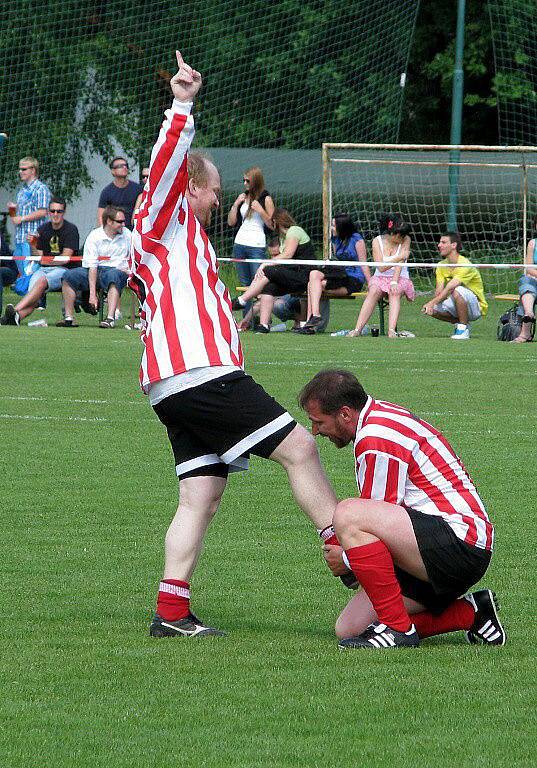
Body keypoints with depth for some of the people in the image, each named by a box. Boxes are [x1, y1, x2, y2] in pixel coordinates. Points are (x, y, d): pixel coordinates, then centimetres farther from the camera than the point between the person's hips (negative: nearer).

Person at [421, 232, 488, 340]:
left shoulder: (464, 264, -22)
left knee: (457, 290, -37)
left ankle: (463, 328, -21)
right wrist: (432, 304, -28)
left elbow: (449, 288, -31)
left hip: (477, 307, -7)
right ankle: (459, 323, 7)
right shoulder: (442, 265, 3)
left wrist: (432, 302, -38)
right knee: (431, 309, -14)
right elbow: (439, 290, -7)